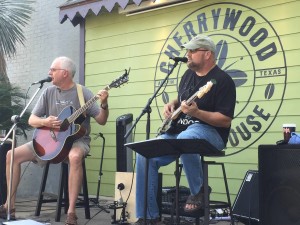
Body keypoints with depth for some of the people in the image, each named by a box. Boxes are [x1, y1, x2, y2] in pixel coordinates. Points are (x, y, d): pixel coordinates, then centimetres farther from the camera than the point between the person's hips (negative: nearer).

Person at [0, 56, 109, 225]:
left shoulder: (83, 93, -7)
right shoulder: (49, 92, 6)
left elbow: (102, 121, -10)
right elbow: (32, 120, 6)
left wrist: (104, 104, -29)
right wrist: (44, 122, -16)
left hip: (77, 139, -5)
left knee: (75, 157, -41)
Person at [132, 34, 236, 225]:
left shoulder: (222, 80, -11)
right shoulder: (188, 74, 14)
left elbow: (225, 120, -17)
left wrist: (196, 112, -28)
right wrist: (172, 105, 7)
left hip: (210, 131, -7)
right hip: (179, 130, 7)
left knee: (185, 139, -43)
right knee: (145, 155, -15)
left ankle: (198, 191, -17)